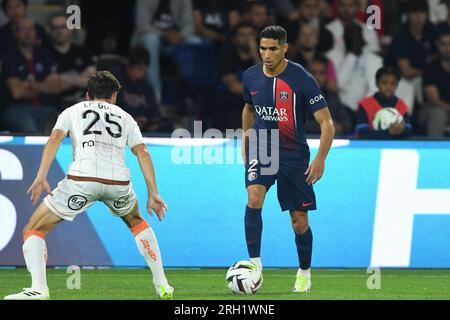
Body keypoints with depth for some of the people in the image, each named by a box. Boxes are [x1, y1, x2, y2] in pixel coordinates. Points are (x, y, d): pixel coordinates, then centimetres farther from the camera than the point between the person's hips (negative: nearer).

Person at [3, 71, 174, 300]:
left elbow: (55, 139, 4)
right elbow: (142, 153, 14)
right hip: (119, 181, 3)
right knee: (136, 222, 35)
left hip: (81, 179, -3)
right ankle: (162, 285, 29)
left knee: (34, 230, 9)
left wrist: (41, 178, -6)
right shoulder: (125, 117, 27)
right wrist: (153, 194, 11)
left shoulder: (72, 111, 23)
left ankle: (39, 288, -13)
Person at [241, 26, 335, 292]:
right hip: (260, 149, 2)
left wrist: (320, 159, -23)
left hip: (294, 154, -2)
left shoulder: (302, 79, -15)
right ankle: (255, 263, -21)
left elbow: (327, 123, -14)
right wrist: (246, 138, 16)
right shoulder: (251, 77, -2)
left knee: (300, 222, 4)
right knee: (254, 198, -27)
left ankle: (305, 273, 27)